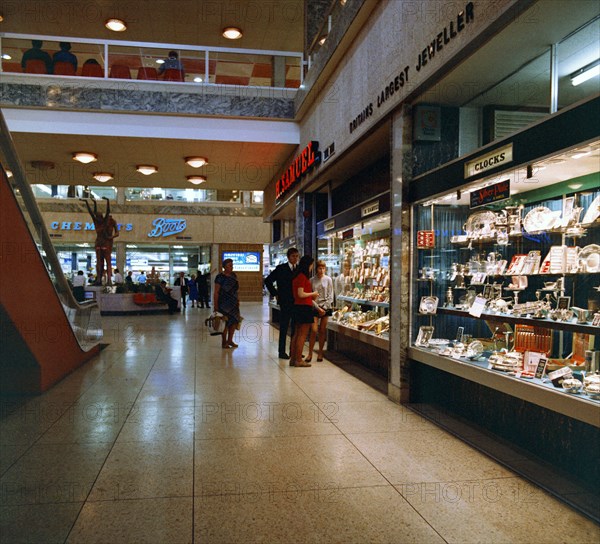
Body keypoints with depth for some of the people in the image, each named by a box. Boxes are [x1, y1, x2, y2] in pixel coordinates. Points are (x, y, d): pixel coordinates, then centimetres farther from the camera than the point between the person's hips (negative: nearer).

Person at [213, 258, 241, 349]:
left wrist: (237, 299, 13)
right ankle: (223, 343, 8)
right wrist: (215, 305, -16)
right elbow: (216, 292, -13)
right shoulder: (220, 277, -11)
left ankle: (230, 340, 21)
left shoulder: (233, 275, 9)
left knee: (234, 321, 7)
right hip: (224, 303, -7)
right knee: (225, 322, -2)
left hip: (233, 303, 7)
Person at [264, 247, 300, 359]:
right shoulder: (281, 268, -1)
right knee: (283, 328, 2)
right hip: (285, 303, -3)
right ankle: (282, 352, 9)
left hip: (297, 302, 3)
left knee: (296, 328, 8)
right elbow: (268, 281, 3)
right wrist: (275, 294, -1)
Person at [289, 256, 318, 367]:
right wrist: (313, 293, -5)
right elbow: (301, 294, -20)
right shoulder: (302, 276, -15)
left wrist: (311, 296, 15)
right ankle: (298, 360, 0)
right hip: (304, 307, -10)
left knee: (297, 334, 13)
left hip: (298, 306, 10)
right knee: (302, 335, -3)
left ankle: (293, 359, 17)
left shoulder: (297, 276, 14)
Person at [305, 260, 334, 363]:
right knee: (314, 330, -7)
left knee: (322, 331, 5)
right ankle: (310, 353, 1)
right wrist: (318, 308, -8)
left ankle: (320, 353, 14)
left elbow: (330, 295, 2)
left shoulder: (328, 279, 2)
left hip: (326, 307, 1)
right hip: (315, 307, -1)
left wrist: (324, 308, -5)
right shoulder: (312, 280, 0)